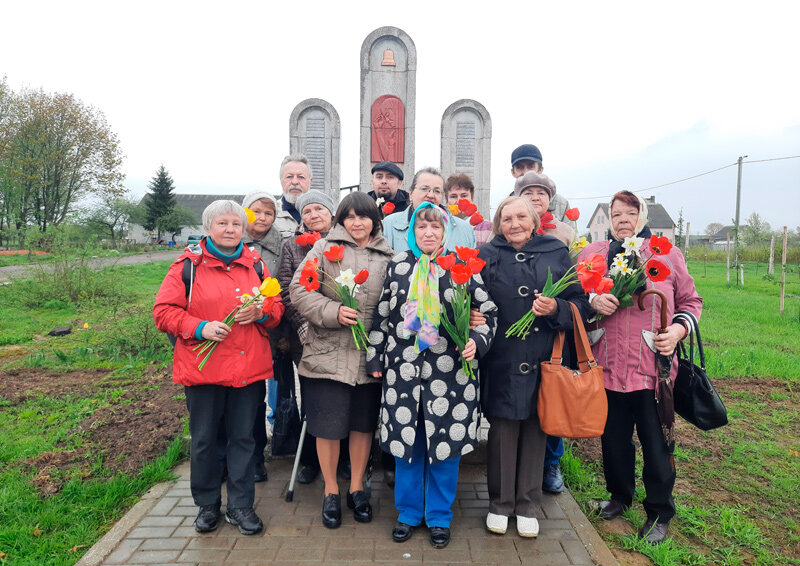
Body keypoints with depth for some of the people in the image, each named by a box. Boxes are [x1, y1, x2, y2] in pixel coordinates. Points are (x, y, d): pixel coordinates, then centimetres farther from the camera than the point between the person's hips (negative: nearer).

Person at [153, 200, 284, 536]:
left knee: (243, 437, 9)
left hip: (249, 367, 2)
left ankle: (240, 505, 24)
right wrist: (200, 328, -17)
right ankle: (207, 505, 29)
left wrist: (260, 313, -9)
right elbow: (164, 311, -3)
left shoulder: (255, 264, 9)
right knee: (204, 439, 10)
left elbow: (277, 306, 13)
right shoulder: (188, 265, 0)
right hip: (202, 367, -2)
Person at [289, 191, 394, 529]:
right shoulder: (324, 249, 1)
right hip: (328, 353, -2)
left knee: (363, 423, 13)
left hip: (370, 356, 3)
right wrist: (333, 312, -19)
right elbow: (299, 291, -5)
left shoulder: (388, 256, 9)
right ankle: (331, 491, 27)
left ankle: (356, 488, 33)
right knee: (328, 425, 6)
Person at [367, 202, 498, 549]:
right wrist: (375, 358, 11)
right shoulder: (397, 265, 7)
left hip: (450, 370, -1)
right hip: (403, 368, 2)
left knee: (445, 441, 6)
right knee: (406, 440, 9)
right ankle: (409, 511, 30)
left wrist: (476, 340, -10)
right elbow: (381, 316, 11)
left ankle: (439, 516, 27)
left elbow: (487, 310, 7)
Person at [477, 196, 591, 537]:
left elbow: (580, 302, 6)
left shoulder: (557, 253, 6)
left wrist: (556, 308, -13)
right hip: (501, 360, -1)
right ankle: (500, 503, 25)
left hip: (542, 358, 1)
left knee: (536, 427, 9)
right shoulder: (487, 256, 4)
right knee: (502, 429, 5)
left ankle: (528, 506, 27)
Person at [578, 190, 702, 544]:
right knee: (614, 439, 15)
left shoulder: (667, 254, 4)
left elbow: (691, 301, 10)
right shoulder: (592, 253, 6)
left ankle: (659, 514, 28)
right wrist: (593, 302, -12)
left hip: (654, 368, -1)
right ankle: (620, 495, 41)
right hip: (608, 367, 2)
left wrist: (678, 329, -8)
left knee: (657, 445, 6)